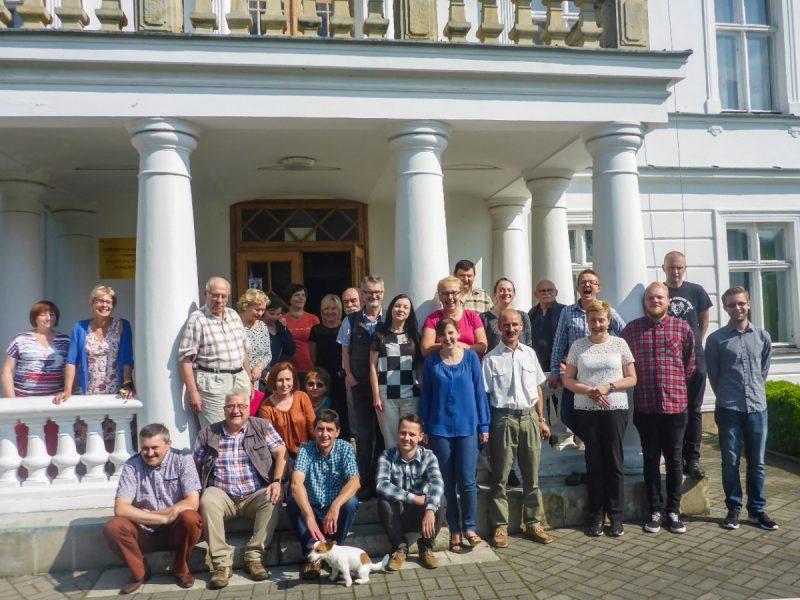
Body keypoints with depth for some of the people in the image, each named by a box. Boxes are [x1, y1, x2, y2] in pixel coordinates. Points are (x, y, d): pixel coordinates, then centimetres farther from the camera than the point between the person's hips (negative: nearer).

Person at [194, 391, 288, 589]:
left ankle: (254, 556, -17)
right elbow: (195, 466, 10)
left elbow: (281, 453, -3)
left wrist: (277, 482, -17)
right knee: (207, 501, -30)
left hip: (255, 496, 0)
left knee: (273, 499, -30)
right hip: (222, 495, 1)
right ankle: (221, 562, -22)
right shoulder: (207, 434, 7)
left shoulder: (262, 427, 4)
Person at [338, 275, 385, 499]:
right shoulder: (352, 321, 5)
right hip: (360, 384, 1)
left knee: (383, 432, 7)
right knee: (363, 434, 7)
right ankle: (365, 481, 17)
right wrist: (349, 375, -1)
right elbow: (345, 351, 9)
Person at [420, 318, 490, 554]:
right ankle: (454, 532, 20)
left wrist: (484, 425, 2)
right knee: (447, 482, 8)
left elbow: (479, 391, 3)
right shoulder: (431, 361, 2)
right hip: (439, 429, 1)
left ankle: (469, 527, 17)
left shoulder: (471, 356, 1)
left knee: (467, 481, -1)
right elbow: (425, 395, 6)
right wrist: (423, 428, 4)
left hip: (467, 427, -1)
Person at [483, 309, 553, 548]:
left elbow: (537, 388, 13)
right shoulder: (491, 358, -5)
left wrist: (541, 420, 12)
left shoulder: (529, 353, 8)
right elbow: (484, 394, -5)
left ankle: (533, 523, 25)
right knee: (500, 477, 4)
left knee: (532, 476, 12)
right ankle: (500, 526, 15)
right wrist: (485, 427, -10)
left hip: (529, 417, 4)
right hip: (504, 419, -4)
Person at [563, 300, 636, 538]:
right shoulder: (578, 346, 6)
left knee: (614, 463, 3)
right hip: (586, 411, 1)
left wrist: (607, 387, -12)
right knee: (594, 463, 6)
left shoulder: (619, 344, 4)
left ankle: (616, 516, 15)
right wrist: (589, 391, -12)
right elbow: (568, 380, 5)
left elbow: (632, 379, 3)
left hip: (616, 410, 0)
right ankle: (596, 516, 17)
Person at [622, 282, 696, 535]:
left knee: (674, 459, 8)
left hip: (675, 403, 0)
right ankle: (656, 511, 18)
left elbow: (690, 363, 11)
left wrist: (678, 386, 8)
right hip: (645, 405, 0)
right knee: (651, 459, 8)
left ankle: (673, 510, 21)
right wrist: (639, 385, 5)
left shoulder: (682, 328, 2)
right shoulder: (631, 329, 2)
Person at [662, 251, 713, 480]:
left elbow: (704, 320, 14)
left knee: (694, 410, 4)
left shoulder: (696, 291, 2)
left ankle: (693, 459, 11)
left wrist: (695, 345, 8)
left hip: (694, 358, 1)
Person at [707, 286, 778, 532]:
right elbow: (713, 373, 5)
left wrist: (754, 391, 13)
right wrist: (726, 396, 9)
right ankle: (734, 509, 16)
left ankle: (757, 509, 21)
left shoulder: (762, 336, 6)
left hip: (757, 407, 2)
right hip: (729, 409, -2)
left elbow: (764, 369, 15)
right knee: (731, 462, 4)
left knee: (757, 462, 9)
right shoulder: (716, 339, -3)